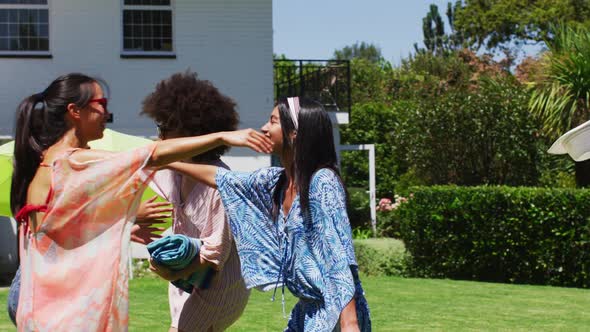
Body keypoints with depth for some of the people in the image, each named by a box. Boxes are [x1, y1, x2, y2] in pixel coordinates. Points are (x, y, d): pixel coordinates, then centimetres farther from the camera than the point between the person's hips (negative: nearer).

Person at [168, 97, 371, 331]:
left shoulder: (322, 182, -17)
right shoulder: (276, 180, 6)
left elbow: (339, 257, -22)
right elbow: (220, 178, 21)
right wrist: (169, 163, 28)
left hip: (335, 310, -8)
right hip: (308, 311, 8)